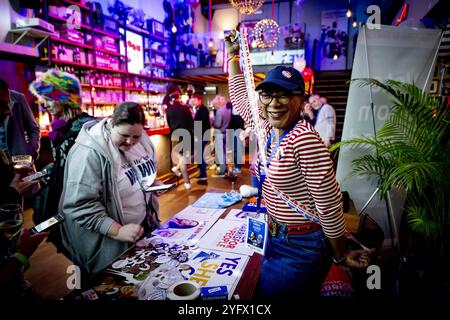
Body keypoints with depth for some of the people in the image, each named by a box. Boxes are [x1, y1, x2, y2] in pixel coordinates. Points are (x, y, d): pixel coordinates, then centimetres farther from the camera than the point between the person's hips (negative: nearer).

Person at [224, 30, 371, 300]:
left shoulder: (304, 139, -27)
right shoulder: (267, 128, -3)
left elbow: (330, 205, -22)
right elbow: (239, 95, 14)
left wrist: (341, 256, -11)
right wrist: (233, 54, 18)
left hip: (303, 247, -8)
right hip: (276, 238, 8)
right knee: (267, 292, 26)